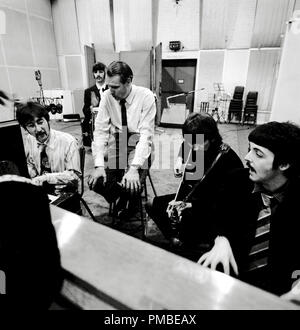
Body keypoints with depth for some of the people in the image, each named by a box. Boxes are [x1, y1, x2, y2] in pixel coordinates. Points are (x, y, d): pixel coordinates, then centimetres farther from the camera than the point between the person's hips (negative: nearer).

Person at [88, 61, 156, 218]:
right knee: (96, 182, -15)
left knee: (130, 185, -25)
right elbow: (100, 131, -7)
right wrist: (99, 165, -19)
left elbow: (146, 134, -19)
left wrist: (134, 168, -29)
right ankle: (122, 201, 15)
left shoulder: (146, 96, -14)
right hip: (115, 145, 3)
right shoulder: (107, 96, -5)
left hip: (138, 145, -3)